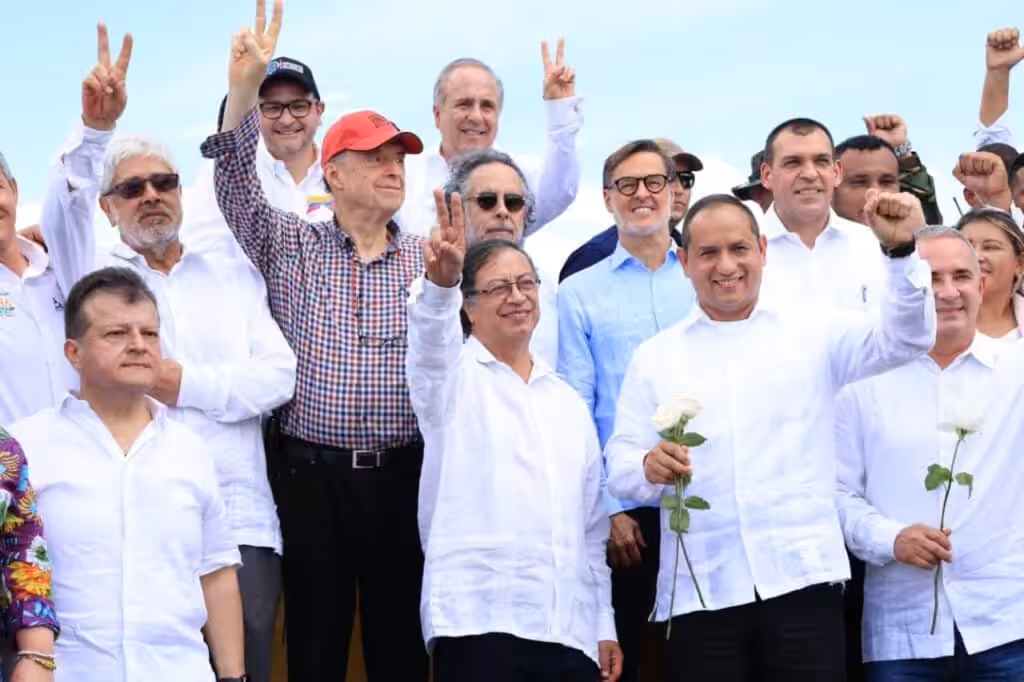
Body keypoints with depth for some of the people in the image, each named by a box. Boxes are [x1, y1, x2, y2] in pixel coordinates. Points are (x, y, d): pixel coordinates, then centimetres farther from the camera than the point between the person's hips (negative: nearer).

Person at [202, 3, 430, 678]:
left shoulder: (430, 258, 7)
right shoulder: (290, 246, 5)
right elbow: (236, 182, -10)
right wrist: (244, 90, -22)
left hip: (402, 475, 1)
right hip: (312, 474, 0)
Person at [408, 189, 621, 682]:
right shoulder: (454, 377, 5)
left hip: (569, 628, 5)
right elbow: (431, 343, -20)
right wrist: (440, 284, -41)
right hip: (480, 621, -5)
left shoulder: (567, 400, 20)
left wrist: (604, 624, 15)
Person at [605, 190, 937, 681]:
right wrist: (649, 468, -17)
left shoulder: (812, 333, 10)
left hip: (802, 580, -1)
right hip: (701, 593, 1)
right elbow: (619, 467, 7)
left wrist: (901, 250, -16)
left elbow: (907, 338, -1)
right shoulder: (654, 358, 12)